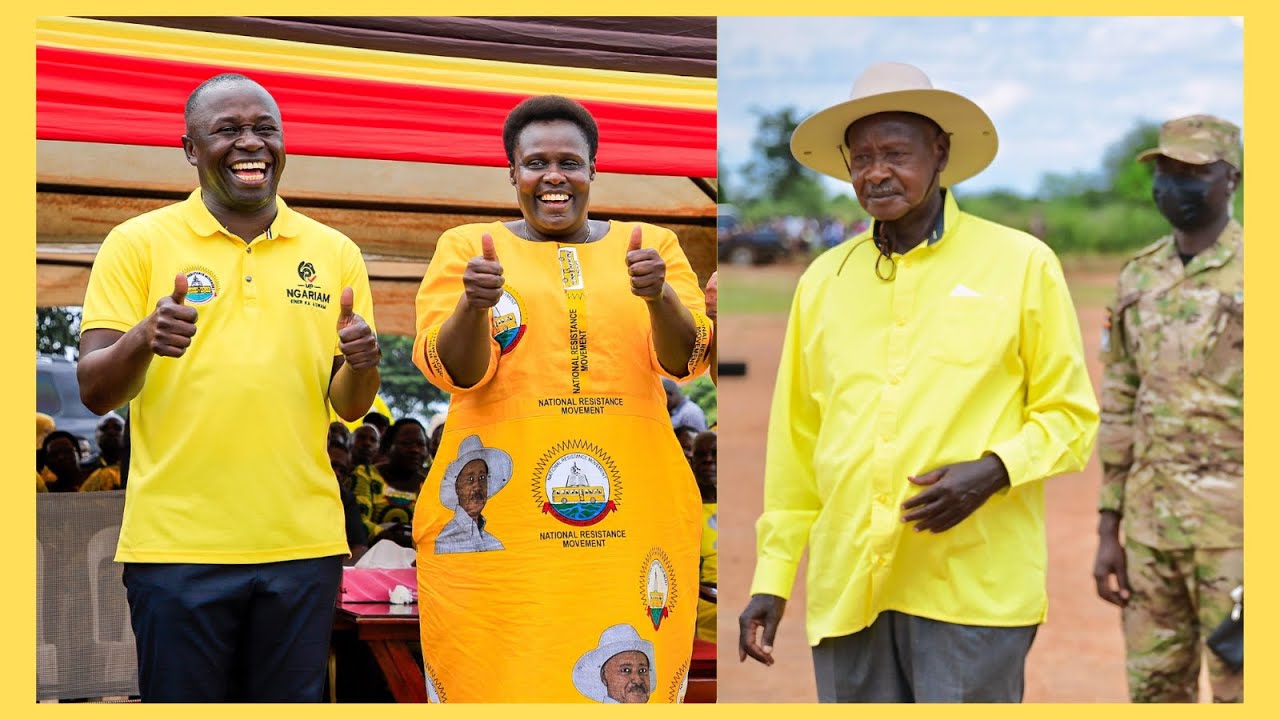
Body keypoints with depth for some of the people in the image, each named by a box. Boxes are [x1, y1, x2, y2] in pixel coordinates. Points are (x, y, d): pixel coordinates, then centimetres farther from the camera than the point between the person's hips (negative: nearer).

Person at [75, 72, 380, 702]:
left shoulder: (333, 252, 9)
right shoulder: (138, 242, 1)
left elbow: (349, 407, 10)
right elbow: (95, 392, -3)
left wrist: (360, 364, -13)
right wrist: (142, 340, -24)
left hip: (302, 542, 2)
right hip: (177, 544, -2)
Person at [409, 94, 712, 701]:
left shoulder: (651, 245, 11)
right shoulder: (466, 247, 7)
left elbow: (685, 360, 1)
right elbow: (454, 371, -2)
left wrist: (659, 296, -19)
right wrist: (473, 304, -22)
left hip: (631, 514, 1)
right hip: (495, 517, -1)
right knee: (498, 681, -3)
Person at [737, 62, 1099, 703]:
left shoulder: (1021, 264, 4)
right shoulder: (823, 280, 13)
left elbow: (1071, 416, 6)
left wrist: (992, 471, -13)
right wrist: (771, 577, 12)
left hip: (973, 590, -3)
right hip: (846, 587, 3)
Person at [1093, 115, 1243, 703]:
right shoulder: (1138, 279, 11)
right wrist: (1107, 530, 12)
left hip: (1236, 525, -6)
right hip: (1149, 523, 6)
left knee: (1240, 690, -1)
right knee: (1154, 692, 11)